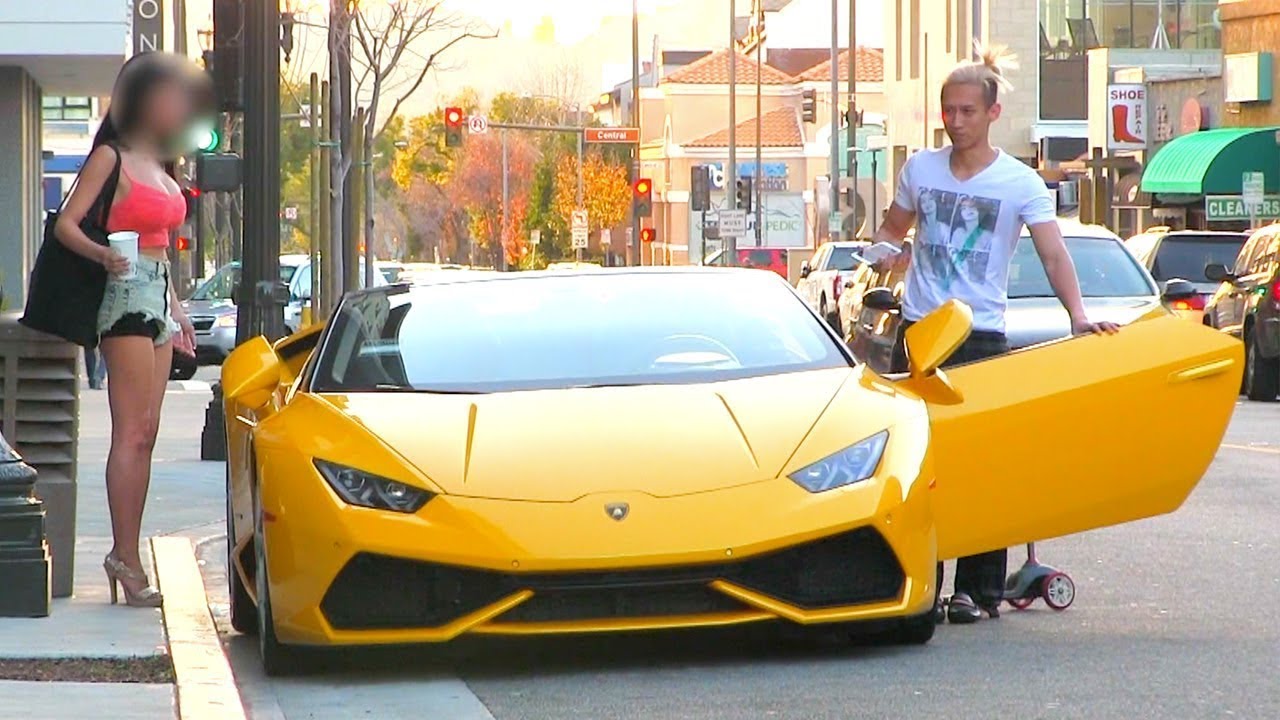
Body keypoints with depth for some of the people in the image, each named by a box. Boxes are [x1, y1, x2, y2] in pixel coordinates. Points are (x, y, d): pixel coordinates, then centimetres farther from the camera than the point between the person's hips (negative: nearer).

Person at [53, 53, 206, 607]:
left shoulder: (159, 166, 19)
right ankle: (126, 557, -13)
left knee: (145, 435, 4)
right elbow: (66, 224, -11)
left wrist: (176, 309, 25)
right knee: (132, 433, -12)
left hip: (158, 302, 8)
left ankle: (125, 554, 4)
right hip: (127, 296, -8)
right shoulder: (111, 157, -4)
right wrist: (102, 254, -29)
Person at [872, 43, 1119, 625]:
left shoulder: (1020, 183, -2)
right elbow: (891, 229, 23)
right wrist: (889, 251, 0)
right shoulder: (921, 168, 8)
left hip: (982, 336, -3)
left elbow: (1053, 254, -12)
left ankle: (977, 589, -1)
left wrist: (1077, 314, -27)